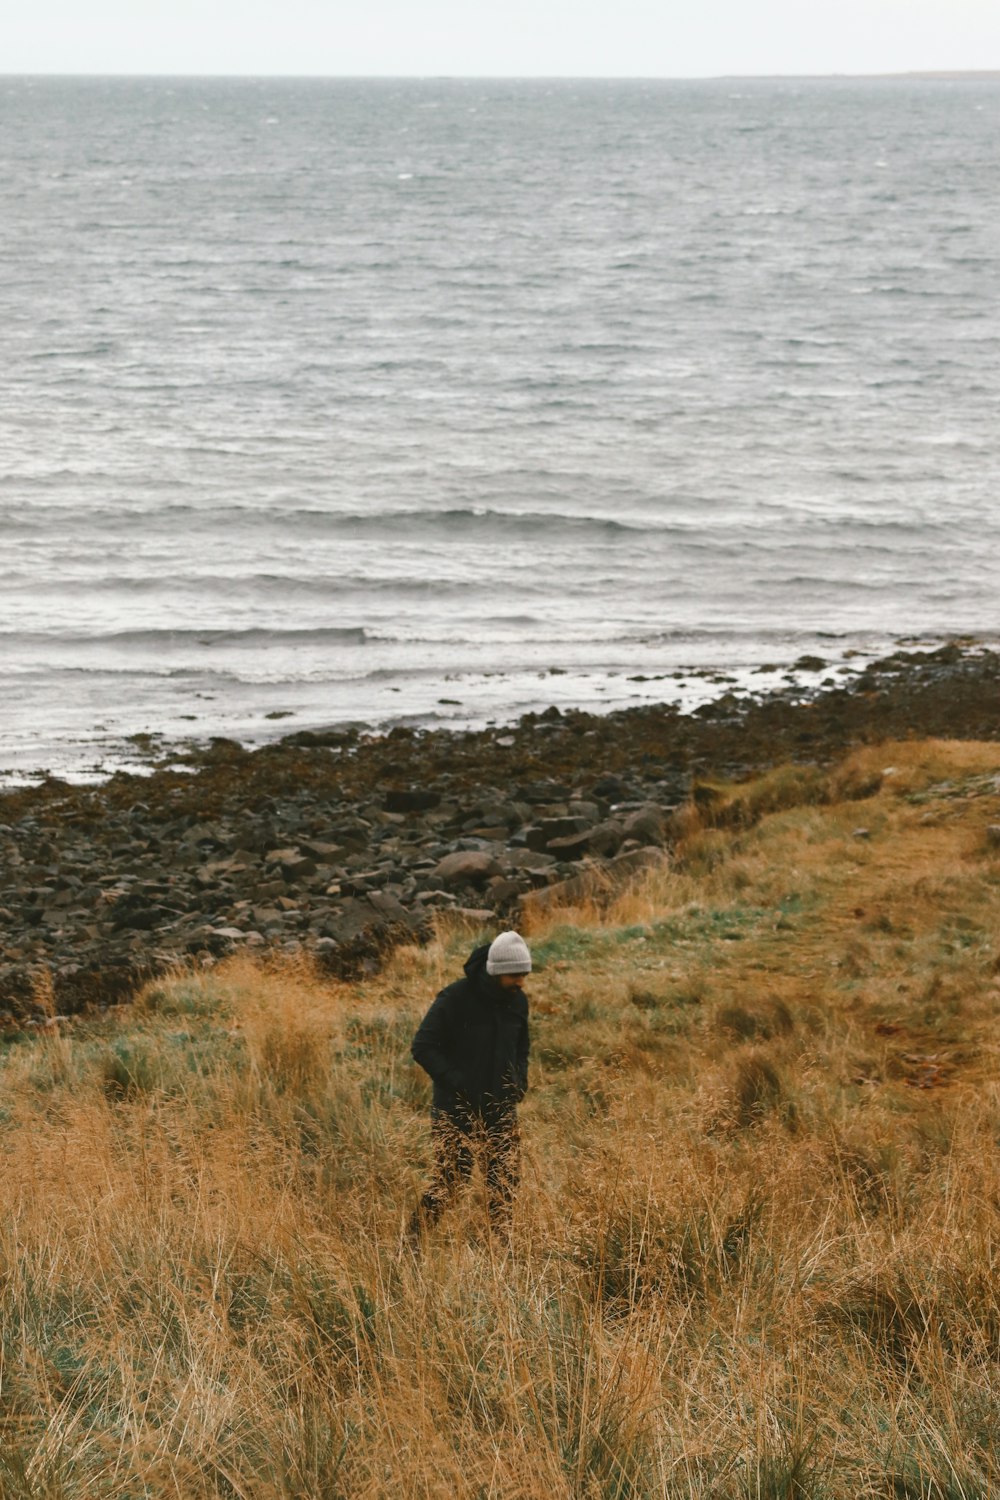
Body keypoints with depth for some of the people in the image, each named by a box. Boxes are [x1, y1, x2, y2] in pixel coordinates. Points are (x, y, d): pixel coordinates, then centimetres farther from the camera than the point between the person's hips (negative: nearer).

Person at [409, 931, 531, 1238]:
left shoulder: (517, 1001, 4)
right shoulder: (456, 999, -15)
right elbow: (422, 1047, -14)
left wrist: (520, 1080, 2)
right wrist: (456, 1083, -20)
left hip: (500, 1108, 5)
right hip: (457, 1109, -5)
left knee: (505, 1179, 1)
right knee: (449, 1178, -4)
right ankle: (414, 1240, 11)